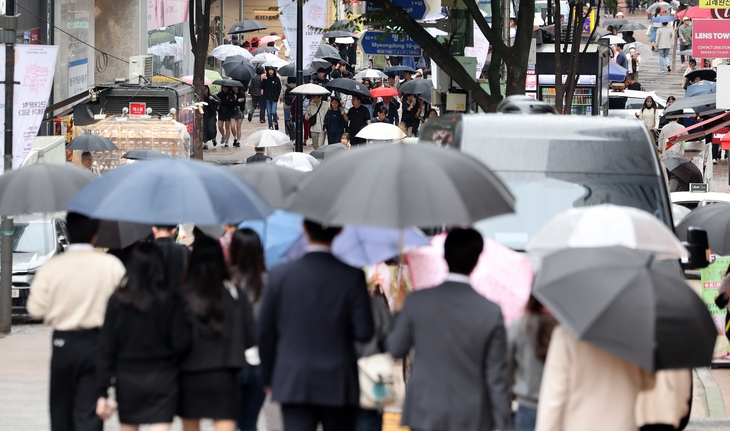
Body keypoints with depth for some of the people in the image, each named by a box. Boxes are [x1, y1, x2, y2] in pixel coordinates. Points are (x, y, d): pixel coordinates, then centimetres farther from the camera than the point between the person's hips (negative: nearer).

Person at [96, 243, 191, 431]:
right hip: (161, 378, -2)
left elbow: (106, 347, -4)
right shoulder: (170, 300, -7)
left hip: (126, 379, 2)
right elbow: (181, 343, -8)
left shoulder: (118, 300, -4)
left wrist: (102, 391, -1)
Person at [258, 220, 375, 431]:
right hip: (339, 386, 0)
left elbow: (264, 332, 2)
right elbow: (364, 332, -10)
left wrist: (269, 378, 14)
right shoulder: (352, 277, -7)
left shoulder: (280, 274, -3)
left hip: (292, 383, 0)